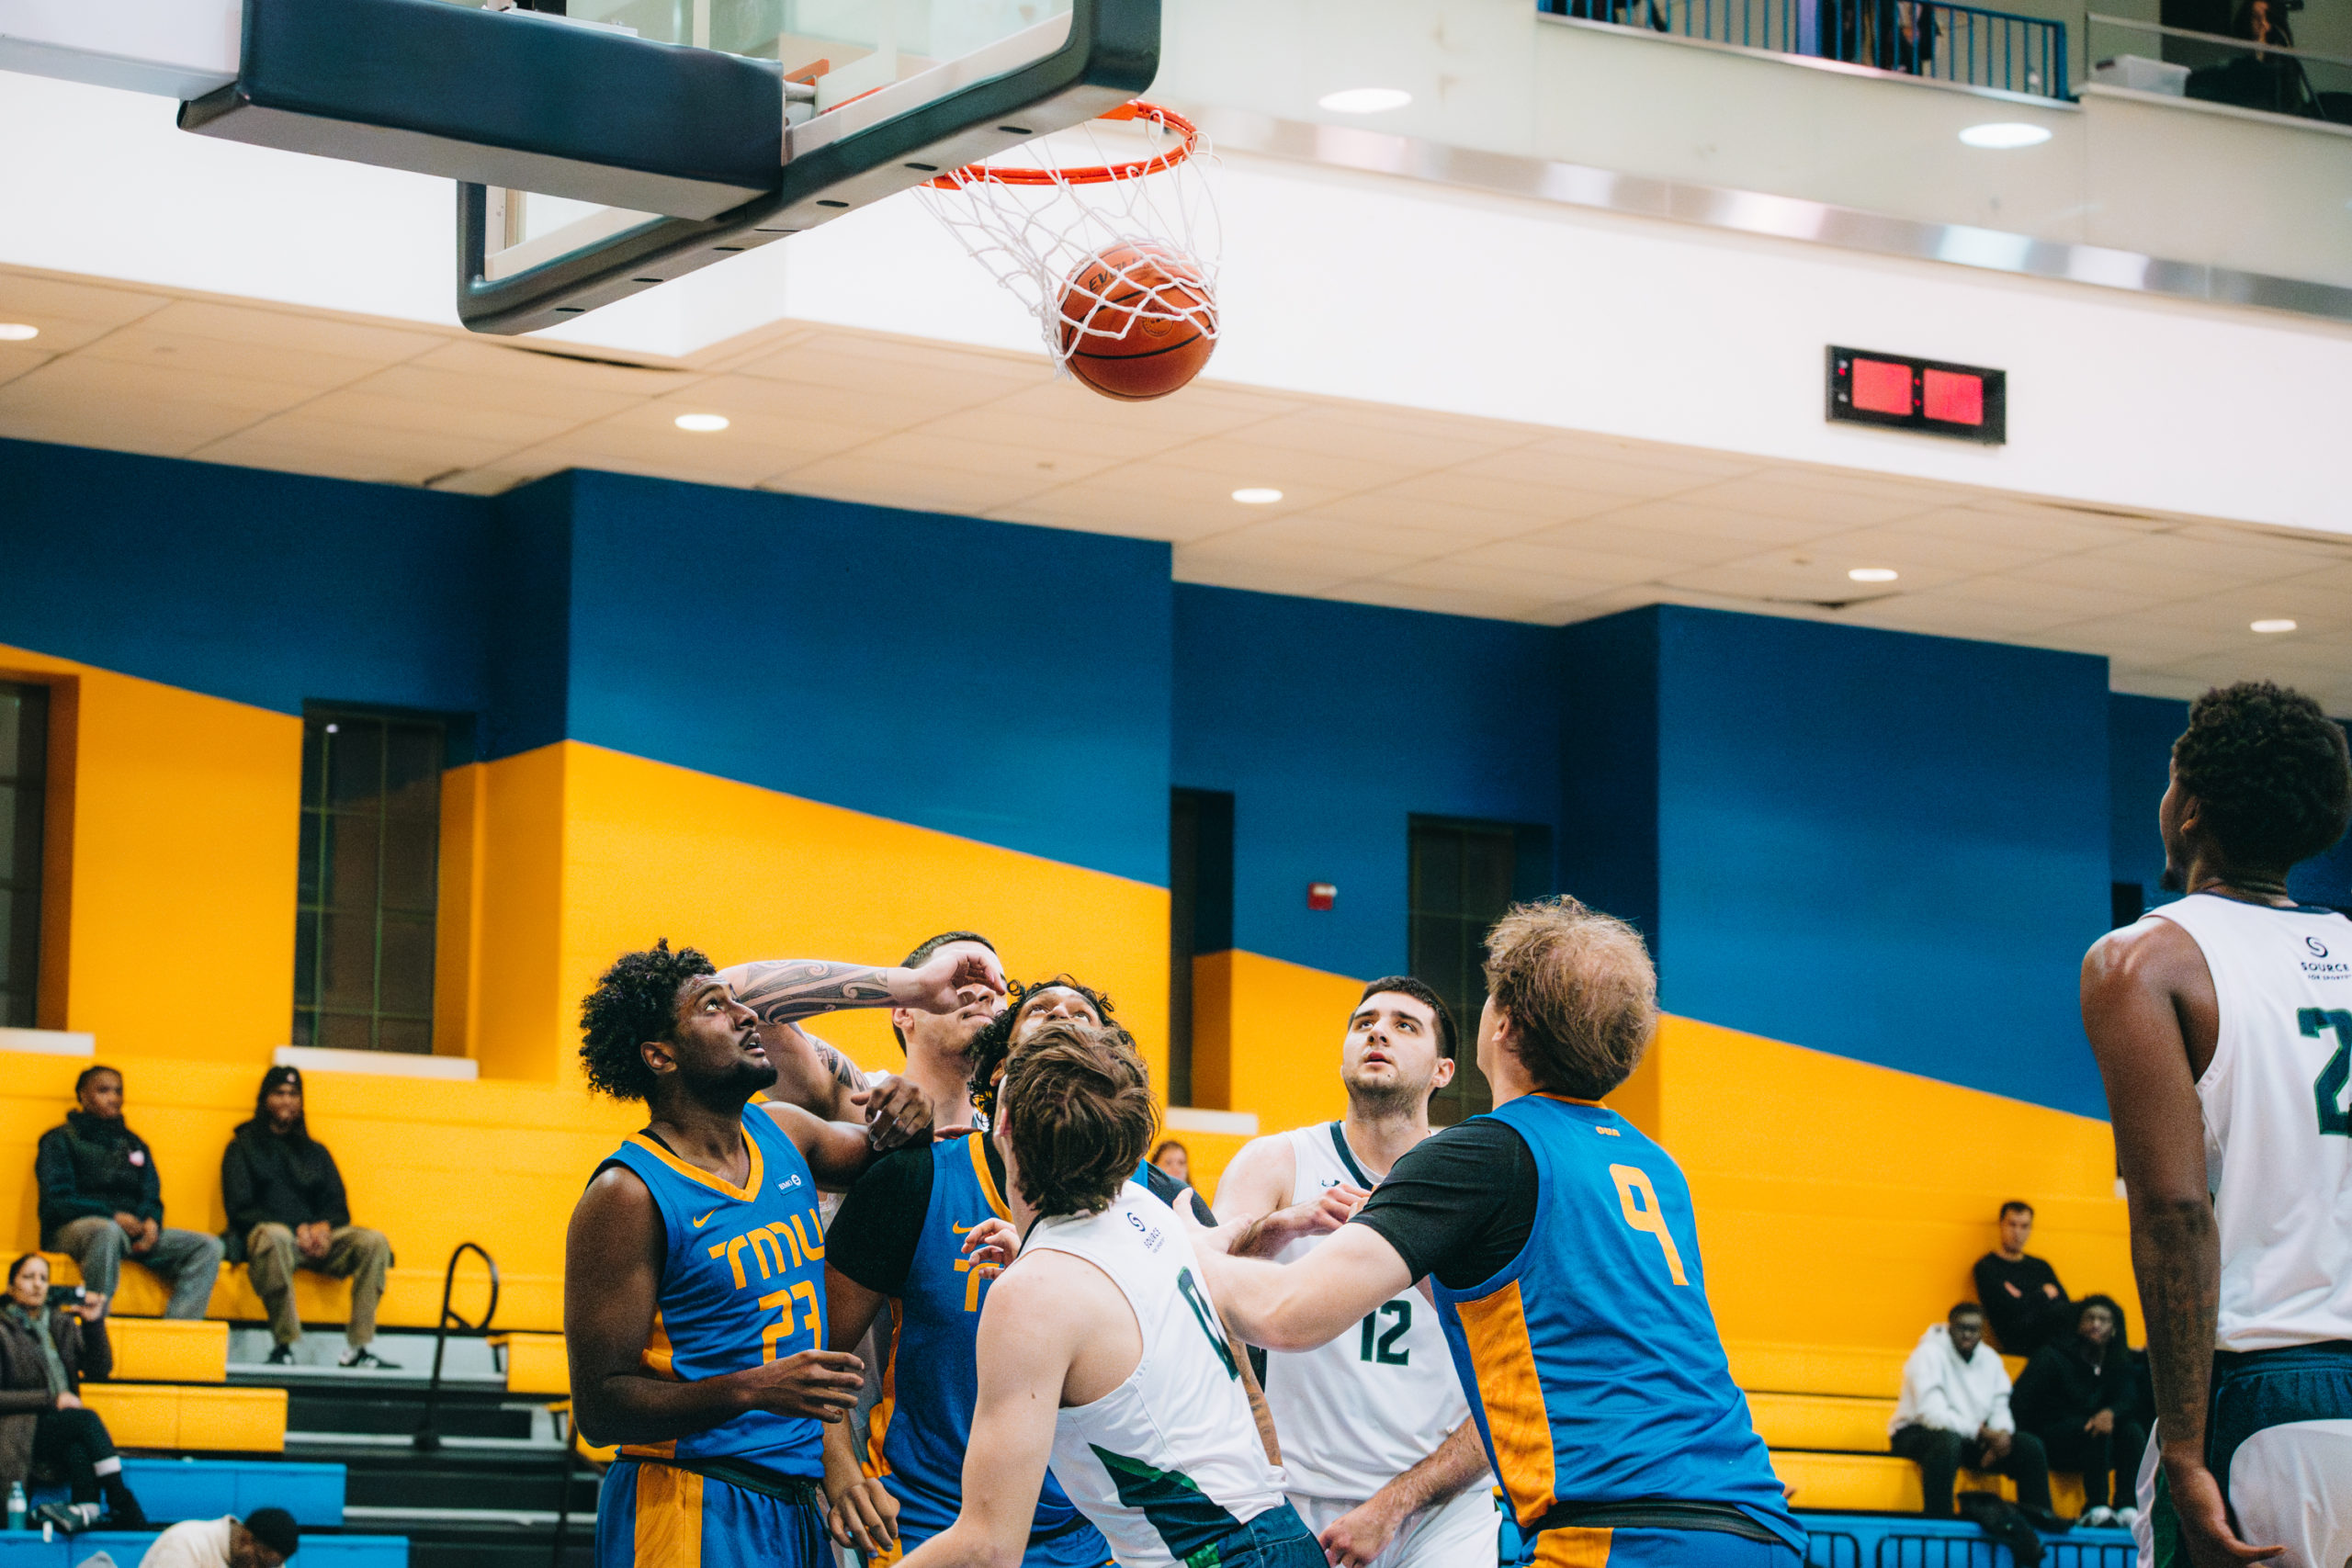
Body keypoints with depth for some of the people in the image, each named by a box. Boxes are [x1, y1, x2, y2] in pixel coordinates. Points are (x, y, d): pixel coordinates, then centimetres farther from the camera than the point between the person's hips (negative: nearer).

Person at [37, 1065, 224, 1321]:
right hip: (73, 1229, -6)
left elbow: (151, 1197, 20)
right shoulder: (60, 1141, 9)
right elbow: (58, 1201, -3)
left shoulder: (134, 1144, 27)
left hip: (133, 1232, 6)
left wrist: (151, 1221, -5)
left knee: (208, 1247, -16)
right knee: (107, 1232, -43)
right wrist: (113, 1216, -16)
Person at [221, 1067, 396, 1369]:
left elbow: (338, 1206, 18)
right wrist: (297, 1230, -12)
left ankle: (356, 1349, -28)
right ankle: (284, 1344, -37)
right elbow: (240, 1209, 1)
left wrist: (323, 1227, -9)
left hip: (316, 1239, 4)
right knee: (273, 1236, -42)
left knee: (374, 1242, -24)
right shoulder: (243, 1148, 14)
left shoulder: (315, 1152, 27)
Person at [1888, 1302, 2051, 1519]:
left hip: (1972, 1436, 6)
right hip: (1916, 1433, -6)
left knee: (2031, 1446, -10)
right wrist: (1981, 1432, -28)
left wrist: (2002, 1434, -20)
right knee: (1948, 1441, -42)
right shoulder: (1928, 1354, -14)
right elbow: (1932, 1414, -24)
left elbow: (2000, 1409, 5)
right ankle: (1937, 1521, -42)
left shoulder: (1990, 1359, 7)